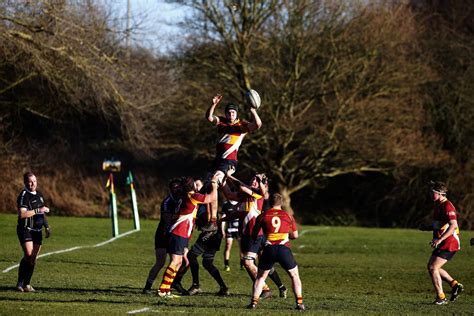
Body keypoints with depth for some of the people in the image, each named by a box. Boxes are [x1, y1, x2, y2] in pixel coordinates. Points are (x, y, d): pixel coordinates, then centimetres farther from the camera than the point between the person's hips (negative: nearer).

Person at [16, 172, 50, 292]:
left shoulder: (39, 195, 14)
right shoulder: (24, 195, -11)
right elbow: (22, 214, -24)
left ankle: (27, 284, 11)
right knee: (28, 255, -19)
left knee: (33, 258, 4)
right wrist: (38, 210, -22)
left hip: (37, 231, 7)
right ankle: (20, 283, -13)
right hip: (26, 229, -7)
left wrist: (46, 226, 25)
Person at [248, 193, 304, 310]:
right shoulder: (288, 216, 10)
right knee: (294, 275, 16)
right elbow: (295, 235, 16)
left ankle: (254, 302, 8)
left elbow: (254, 235, 12)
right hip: (284, 249, 0)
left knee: (260, 277, 17)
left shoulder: (262, 216, 8)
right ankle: (299, 303, 7)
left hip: (269, 250, 0)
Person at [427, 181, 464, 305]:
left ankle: (441, 298, -4)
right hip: (442, 243, 10)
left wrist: (440, 239, -32)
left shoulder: (447, 207, -18)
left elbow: (453, 225, -28)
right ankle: (455, 285, 18)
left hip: (449, 243, -10)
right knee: (431, 266, 12)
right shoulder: (437, 205, 14)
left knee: (433, 268, -11)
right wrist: (435, 238, 20)